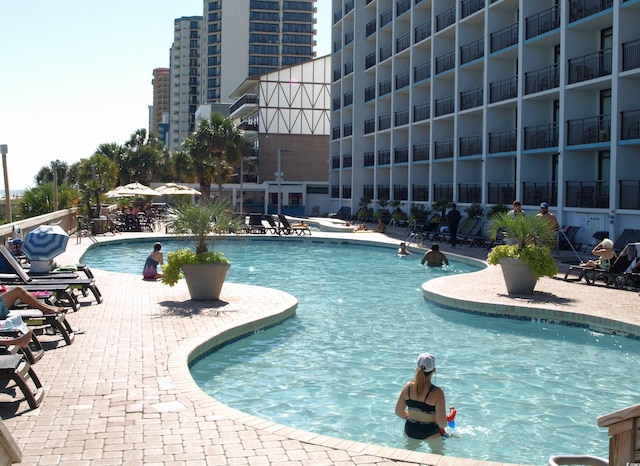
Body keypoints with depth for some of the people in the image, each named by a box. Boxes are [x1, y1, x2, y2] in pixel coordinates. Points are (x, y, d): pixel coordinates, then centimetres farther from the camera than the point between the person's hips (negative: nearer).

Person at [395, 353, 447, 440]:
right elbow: (442, 423, -21)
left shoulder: (408, 387, -8)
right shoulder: (437, 392, -22)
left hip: (409, 432, 5)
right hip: (430, 433, -5)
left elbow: (399, 412, 3)